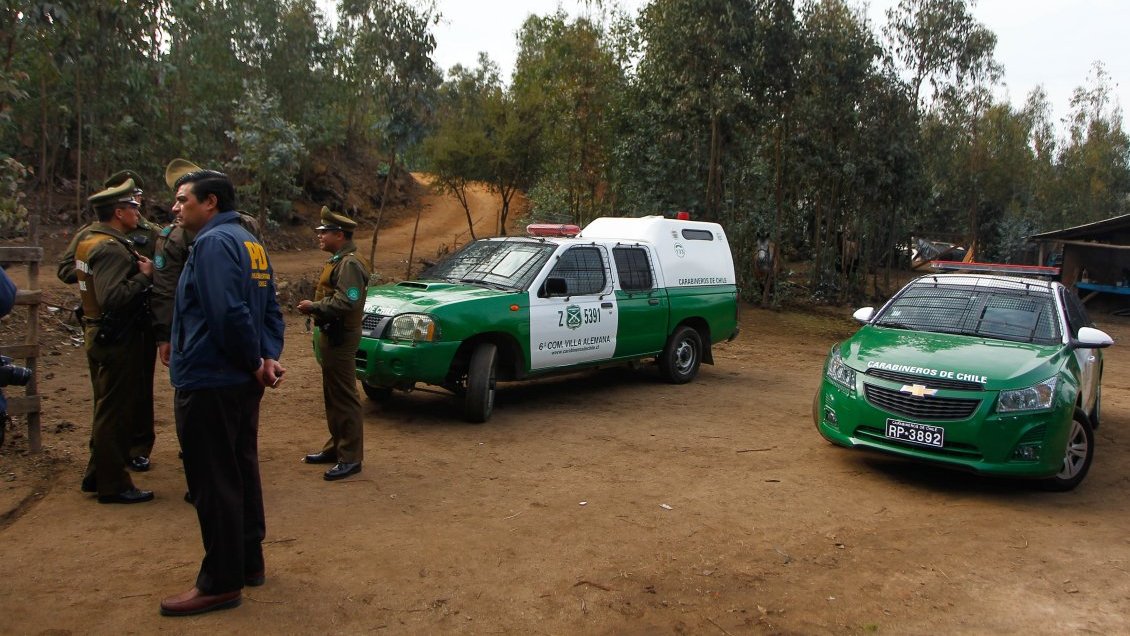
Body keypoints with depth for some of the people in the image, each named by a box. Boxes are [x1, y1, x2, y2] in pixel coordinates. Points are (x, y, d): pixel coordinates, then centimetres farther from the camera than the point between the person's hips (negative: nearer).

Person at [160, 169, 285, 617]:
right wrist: (267, 358, 1)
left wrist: (257, 361, -14)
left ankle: (221, 583, 9)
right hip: (241, 383, 10)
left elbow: (229, 314, -25)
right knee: (240, 473, 17)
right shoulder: (250, 243, 14)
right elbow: (271, 310, 12)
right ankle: (249, 563, 29)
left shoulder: (213, 243, -16)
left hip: (208, 384, -10)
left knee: (213, 484, -1)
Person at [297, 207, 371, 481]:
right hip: (330, 334, 11)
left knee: (344, 397, -7)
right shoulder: (338, 261, 17)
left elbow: (346, 302, -27)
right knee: (332, 396, 18)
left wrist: (314, 307, -17)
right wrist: (315, 307, 8)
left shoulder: (349, 263, -17)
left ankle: (350, 458, -1)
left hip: (341, 337, -11)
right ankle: (336, 447, 29)